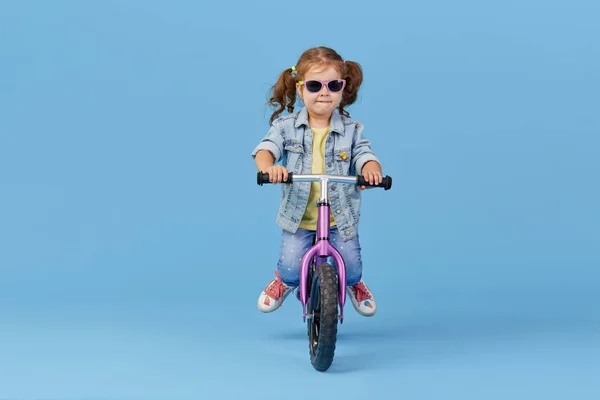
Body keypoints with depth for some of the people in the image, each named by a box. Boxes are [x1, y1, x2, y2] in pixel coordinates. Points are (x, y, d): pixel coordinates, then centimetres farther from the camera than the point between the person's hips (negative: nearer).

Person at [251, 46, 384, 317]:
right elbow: (266, 149, -16)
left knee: (350, 268, -4)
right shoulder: (286, 126, -4)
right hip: (298, 217, 0)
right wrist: (268, 167, -40)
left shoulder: (351, 130, -3)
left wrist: (371, 170, -39)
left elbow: (365, 155, -14)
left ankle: (354, 284, 36)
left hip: (341, 219, 0)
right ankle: (284, 282, 28)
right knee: (291, 267, -11)